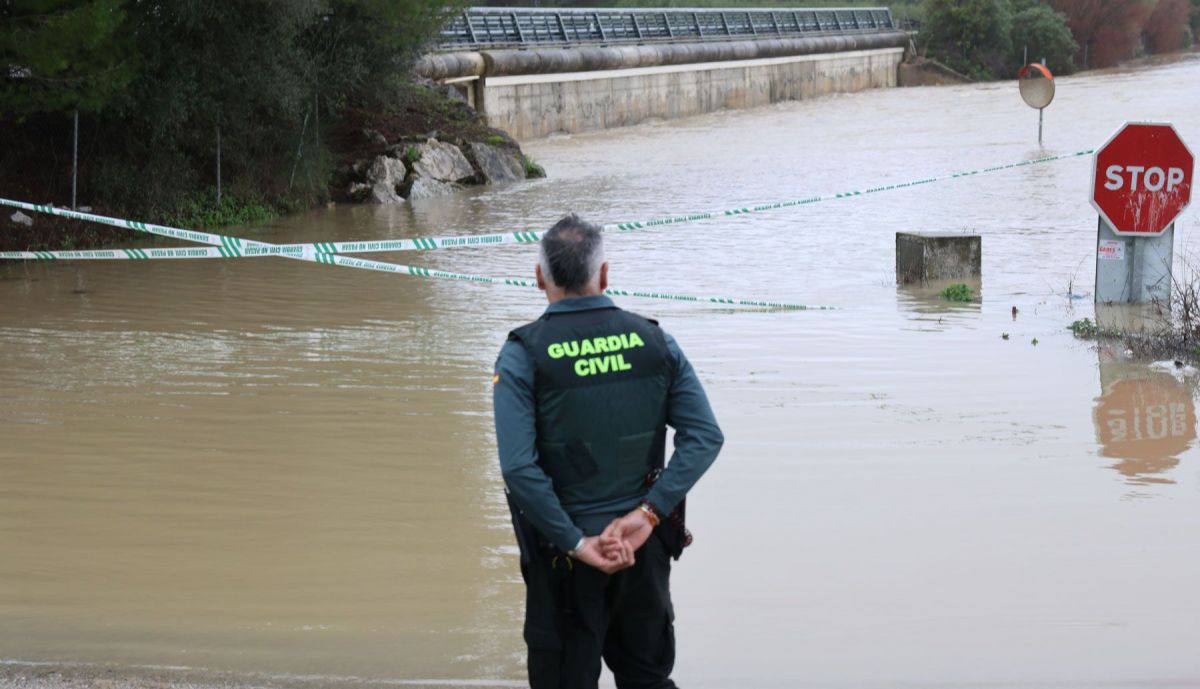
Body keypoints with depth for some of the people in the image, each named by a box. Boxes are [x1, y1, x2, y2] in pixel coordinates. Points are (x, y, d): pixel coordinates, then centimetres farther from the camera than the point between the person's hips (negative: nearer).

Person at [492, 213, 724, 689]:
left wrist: (576, 544, -16)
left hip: (562, 552, -3)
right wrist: (647, 513, -11)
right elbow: (705, 437, -7)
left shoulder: (522, 354, -11)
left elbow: (518, 467, -21)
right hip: (645, 545, 3)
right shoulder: (653, 341, -1)